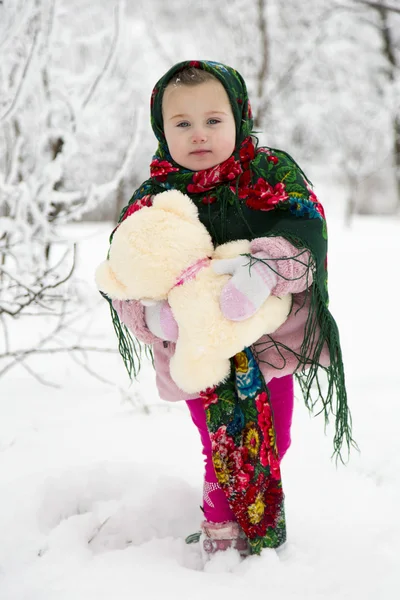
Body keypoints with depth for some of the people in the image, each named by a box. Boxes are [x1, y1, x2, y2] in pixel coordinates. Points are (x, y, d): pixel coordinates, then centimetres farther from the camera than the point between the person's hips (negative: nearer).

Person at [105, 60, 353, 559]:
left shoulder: (270, 173, -4)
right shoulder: (152, 199, -2)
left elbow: (303, 229, -19)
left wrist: (262, 270, -38)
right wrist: (155, 315, -25)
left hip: (269, 345, 1)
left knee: (271, 447, 15)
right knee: (225, 453, 4)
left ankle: (265, 530, 40)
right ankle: (222, 537, 27)